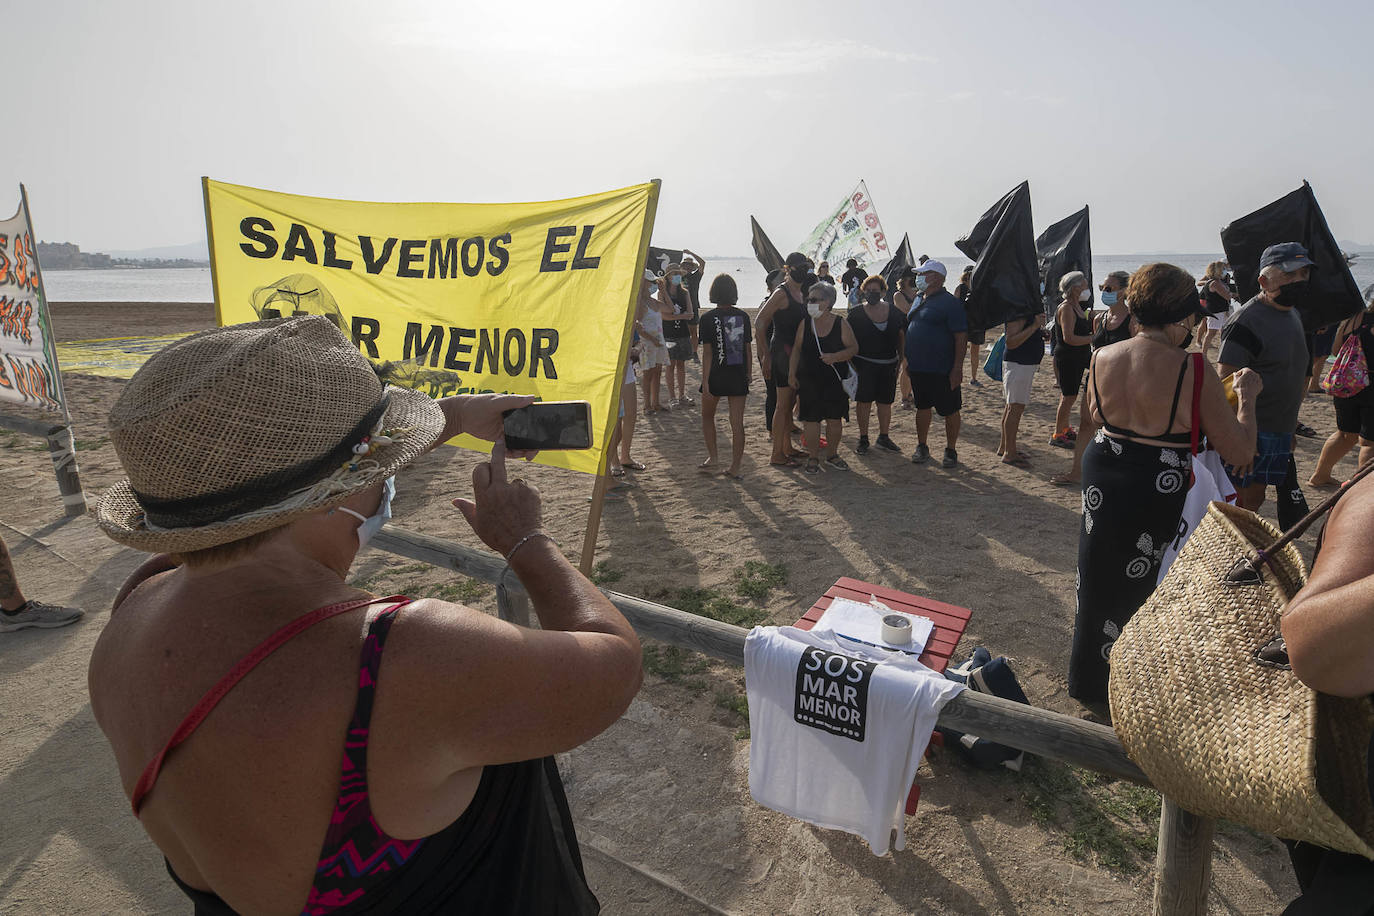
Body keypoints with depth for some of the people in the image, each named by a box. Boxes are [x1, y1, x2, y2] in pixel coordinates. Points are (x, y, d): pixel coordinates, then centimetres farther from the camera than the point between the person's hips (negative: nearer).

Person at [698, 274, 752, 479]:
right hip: (738, 376, 3)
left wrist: (705, 381, -10)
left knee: (707, 416, 20)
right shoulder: (743, 316, 1)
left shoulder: (708, 318, -9)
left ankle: (712, 457, 18)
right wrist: (749, 373, 16)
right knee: (737, 422, 4)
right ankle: (735, 468, 5)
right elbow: (747, 348, 5)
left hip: (716, 375, -2)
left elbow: (707, 352, -11)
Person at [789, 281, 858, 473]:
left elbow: (854, 347, -3)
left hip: (835, 380, 0)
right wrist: (792, 374, 1)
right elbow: (796, 350, 6)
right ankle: (813, 457, 16)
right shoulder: (805, 324, 0)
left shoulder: (840, 324, -5)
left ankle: (832, 454, 26)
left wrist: (835, 357, -20)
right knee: (811, 419, 1)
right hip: (809, 380, 1)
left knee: (835, 419, 8)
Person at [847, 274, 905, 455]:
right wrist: (850, 363, -8)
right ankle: (863, 438, 10)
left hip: (888, 365, 3)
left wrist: (900, 359, 5)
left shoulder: (894, 312, 4)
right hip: (863, 365, -3)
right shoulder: (855, 314, -3)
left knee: (886, 401, 9)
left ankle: (883, 437, 23)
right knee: (864, 400, -2)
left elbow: (902, 337, 12)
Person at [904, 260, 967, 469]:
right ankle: (922, 447, 27)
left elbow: (961, 337, -15)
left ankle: (951, 451, 17)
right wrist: (909, 361, 17)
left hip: (942, 370, -7)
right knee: (922, 407, 15)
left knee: (950, 411, 5)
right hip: (918, 368, 7)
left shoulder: (950, 302, -13)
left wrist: (957, 368, -20)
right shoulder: (919, 300, 12)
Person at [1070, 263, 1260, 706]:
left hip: (1102, 481, 5)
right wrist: (1246, 396, 2)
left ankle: (1089, 680, 40)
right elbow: (1239, 450, -13)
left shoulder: (1102, 358, -5)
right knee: (1143, 586, 15)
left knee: (1099, 581, 21)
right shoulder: (1194, 370, -19)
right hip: (1158, 494, -5)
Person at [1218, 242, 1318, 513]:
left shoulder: (1293, 313, 11)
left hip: (1280, 430, 8)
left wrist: (1292, 419, 22)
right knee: (1242, 502, -3)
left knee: (1254, 500, 15)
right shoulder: (1246, 321, -18)